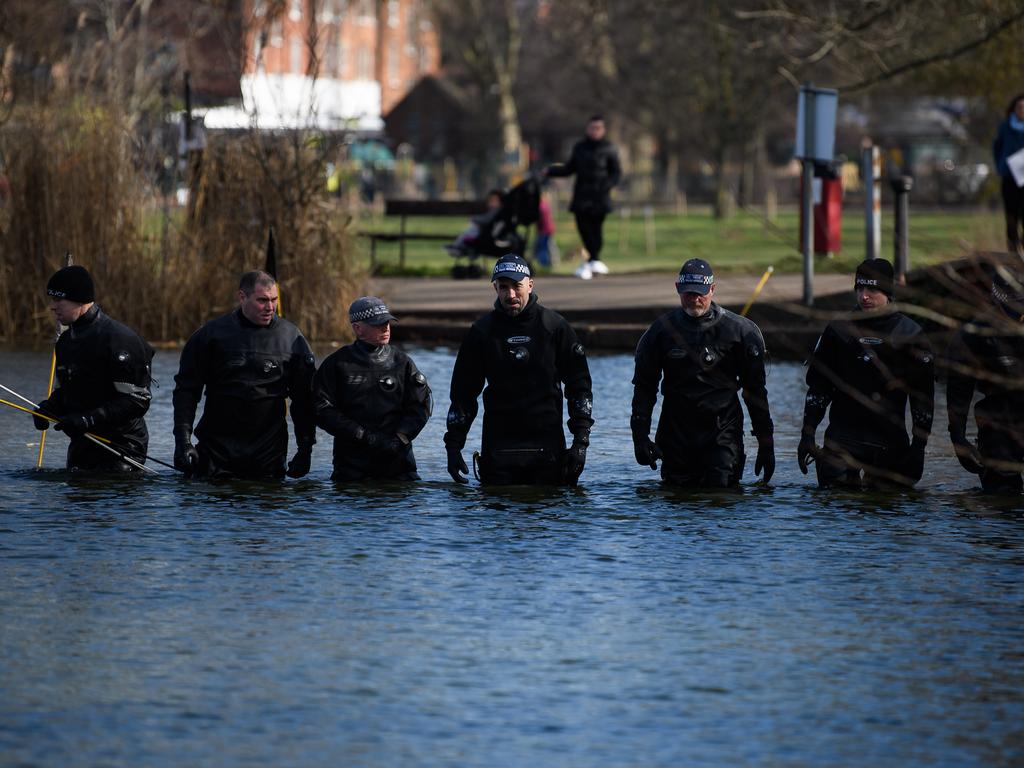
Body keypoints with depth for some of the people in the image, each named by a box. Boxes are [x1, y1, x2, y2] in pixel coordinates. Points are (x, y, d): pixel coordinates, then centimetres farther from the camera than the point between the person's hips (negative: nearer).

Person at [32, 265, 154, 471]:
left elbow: (137, 401, -20)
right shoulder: (66, 340, 11)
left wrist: (89, 420, -25)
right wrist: (49, 407, 0)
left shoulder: (119, 339, -16)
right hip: (81, 445, 8)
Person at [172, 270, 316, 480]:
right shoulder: (212, 334, 0)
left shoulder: (291, 338, 3)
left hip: (268, 454, 0)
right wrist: (183, 441, -6)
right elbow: (186, 389, 3)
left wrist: (305, 448, 5)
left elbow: (304, 399, 9)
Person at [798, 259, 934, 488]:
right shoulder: (838, 330, 7)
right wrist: (807, 434, 4)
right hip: (843, 435, 0)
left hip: (890, 440, 0)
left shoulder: (910, 335, 3)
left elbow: (923, 393, 5)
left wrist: (919, 444, 0)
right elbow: (818, 386, 10)